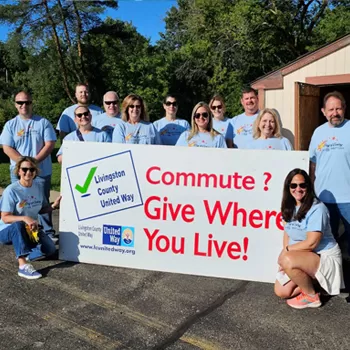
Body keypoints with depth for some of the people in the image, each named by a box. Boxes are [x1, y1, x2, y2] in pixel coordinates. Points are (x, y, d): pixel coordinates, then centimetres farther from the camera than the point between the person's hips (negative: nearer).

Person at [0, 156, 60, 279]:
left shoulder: (38, 186, -1)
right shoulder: (11, 190, -19)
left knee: (50, 249, -17)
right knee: (18, 225, -41)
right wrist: (24, 218, -38)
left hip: (30, 230, 5)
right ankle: (23, 266, -42)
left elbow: (41, 209, 9)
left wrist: (54, 206, -11)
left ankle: (22, 253, 9)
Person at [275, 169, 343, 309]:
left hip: (325, 258, -7)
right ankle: (308, 281, 18)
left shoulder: (317, 208, -22)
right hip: (302, 258, 7)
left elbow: (311, 243, -25)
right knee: (281, 291, -3)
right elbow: (287, 234, 6)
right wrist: (285, 254, -12)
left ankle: (312, 296, -11)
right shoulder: (289, 208, 2)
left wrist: (286, 251, -15)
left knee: (288, 260, -34)